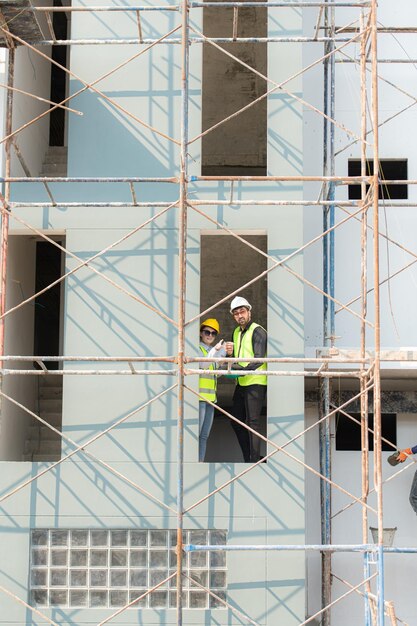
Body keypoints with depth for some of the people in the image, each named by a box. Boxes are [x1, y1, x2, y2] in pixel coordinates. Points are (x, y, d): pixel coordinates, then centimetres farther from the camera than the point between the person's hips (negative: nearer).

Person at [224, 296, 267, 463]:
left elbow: (259, 359, -20)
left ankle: (254, 460, -7)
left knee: (252, 422, -9)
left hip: (256, 382, -9)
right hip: (241, 382, 9)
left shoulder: (258, 331, -10)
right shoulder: (236, 332, 15)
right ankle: (248, 458, 21)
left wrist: (245, 369, -34)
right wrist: (230, 353, -5)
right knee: (237, 421, 12)